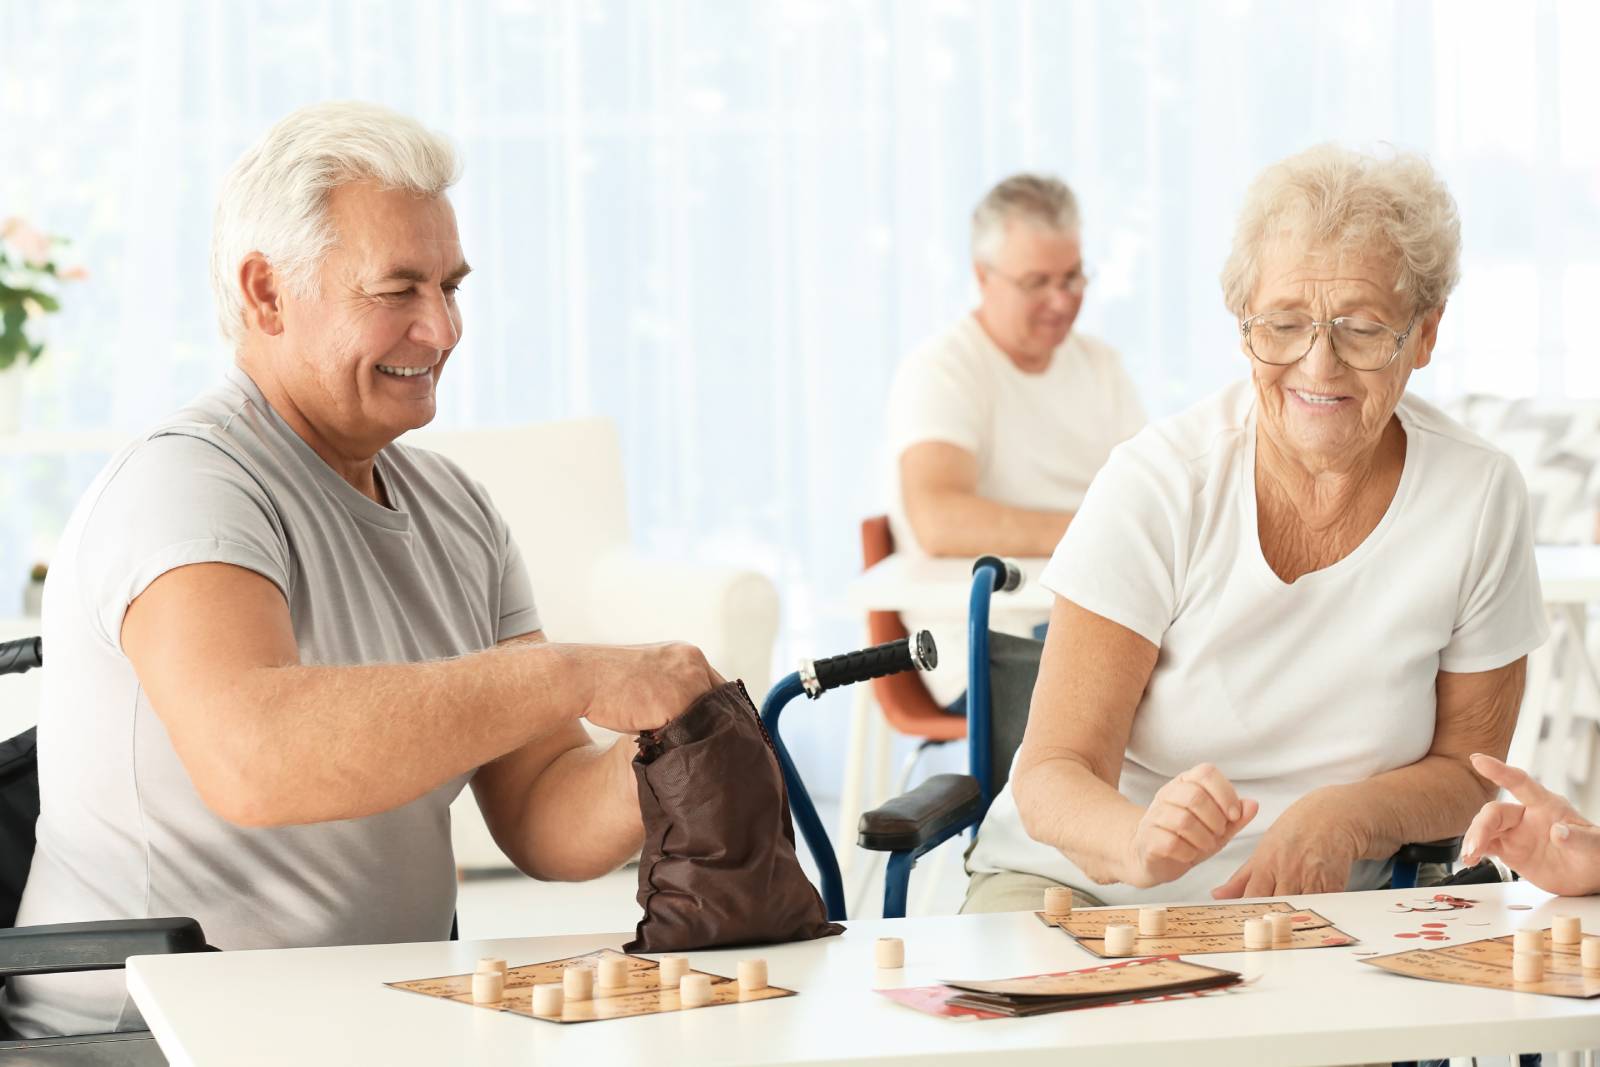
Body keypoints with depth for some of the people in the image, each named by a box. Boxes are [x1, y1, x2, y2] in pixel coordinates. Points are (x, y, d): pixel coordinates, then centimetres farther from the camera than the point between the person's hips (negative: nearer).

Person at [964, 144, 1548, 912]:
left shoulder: (1479, 500, -5)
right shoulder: (1159, 485, -12)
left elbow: (1465, 768, 7)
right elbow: (1052, 774, -15)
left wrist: (1341, 820, -15)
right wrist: (1140, 841, -39)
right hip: (1077, 884, -3)